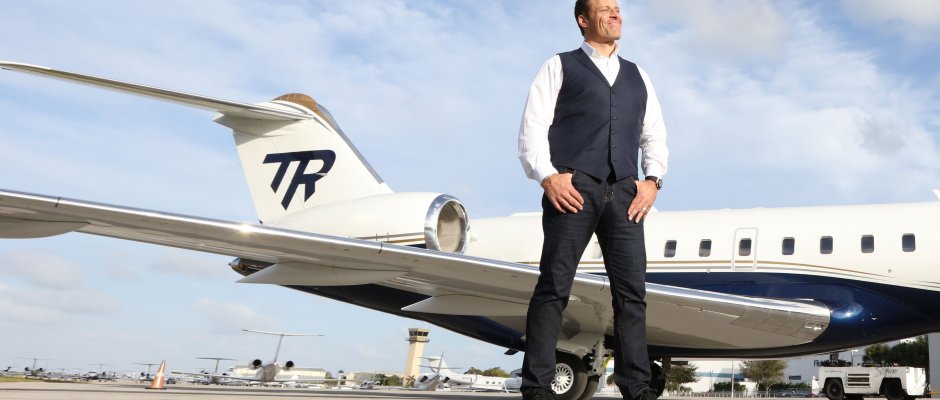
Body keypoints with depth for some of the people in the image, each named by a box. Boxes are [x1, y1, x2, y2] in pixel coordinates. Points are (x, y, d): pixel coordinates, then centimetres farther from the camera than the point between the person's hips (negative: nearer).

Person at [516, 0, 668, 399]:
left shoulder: (637, 76, 25)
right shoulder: (559, 67, 12)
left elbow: (655, 135, 22)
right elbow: (532, 129, 2)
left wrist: (652, 179, 4)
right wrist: (548, 177, -13)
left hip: (624, 193, 4)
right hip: (573, 189, -4)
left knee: (631, 291, -1)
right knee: (554, 287, -8)